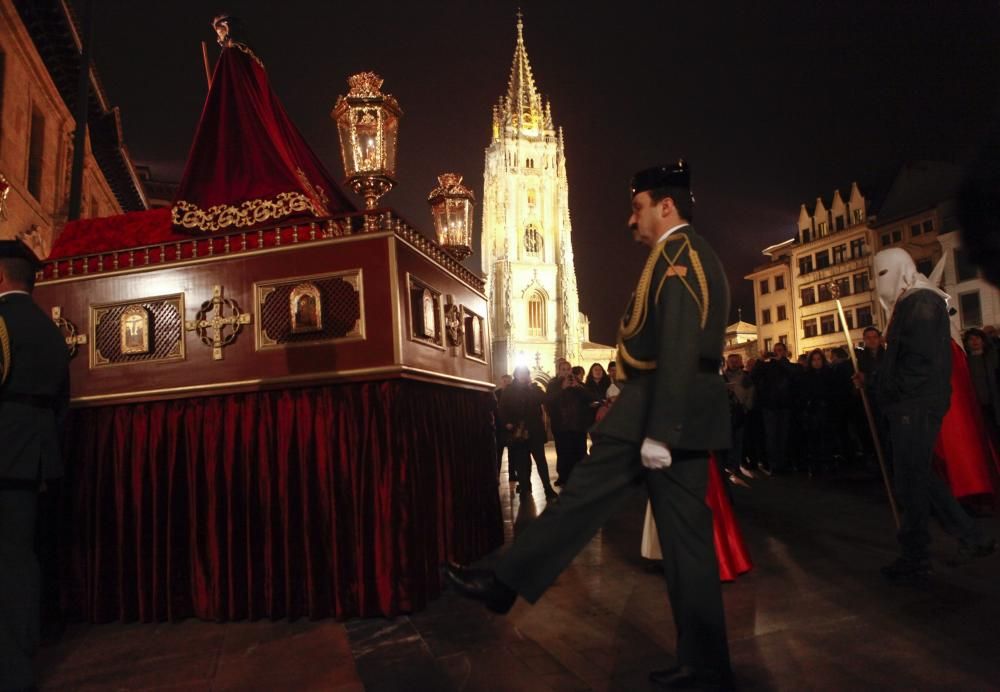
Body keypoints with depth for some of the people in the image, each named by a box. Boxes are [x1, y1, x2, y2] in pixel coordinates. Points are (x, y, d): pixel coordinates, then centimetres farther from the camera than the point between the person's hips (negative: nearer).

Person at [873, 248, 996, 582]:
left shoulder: (921, 301, -12)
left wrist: (896, 394, -14)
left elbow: (921, 357, -21)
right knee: (918, 476, 16)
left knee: (911, 481, -3)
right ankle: (970, 537, 25)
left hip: (916, 407, -10)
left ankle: (914, 561, 6)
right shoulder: (908, 303, 19)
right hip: (909, 407, 10)